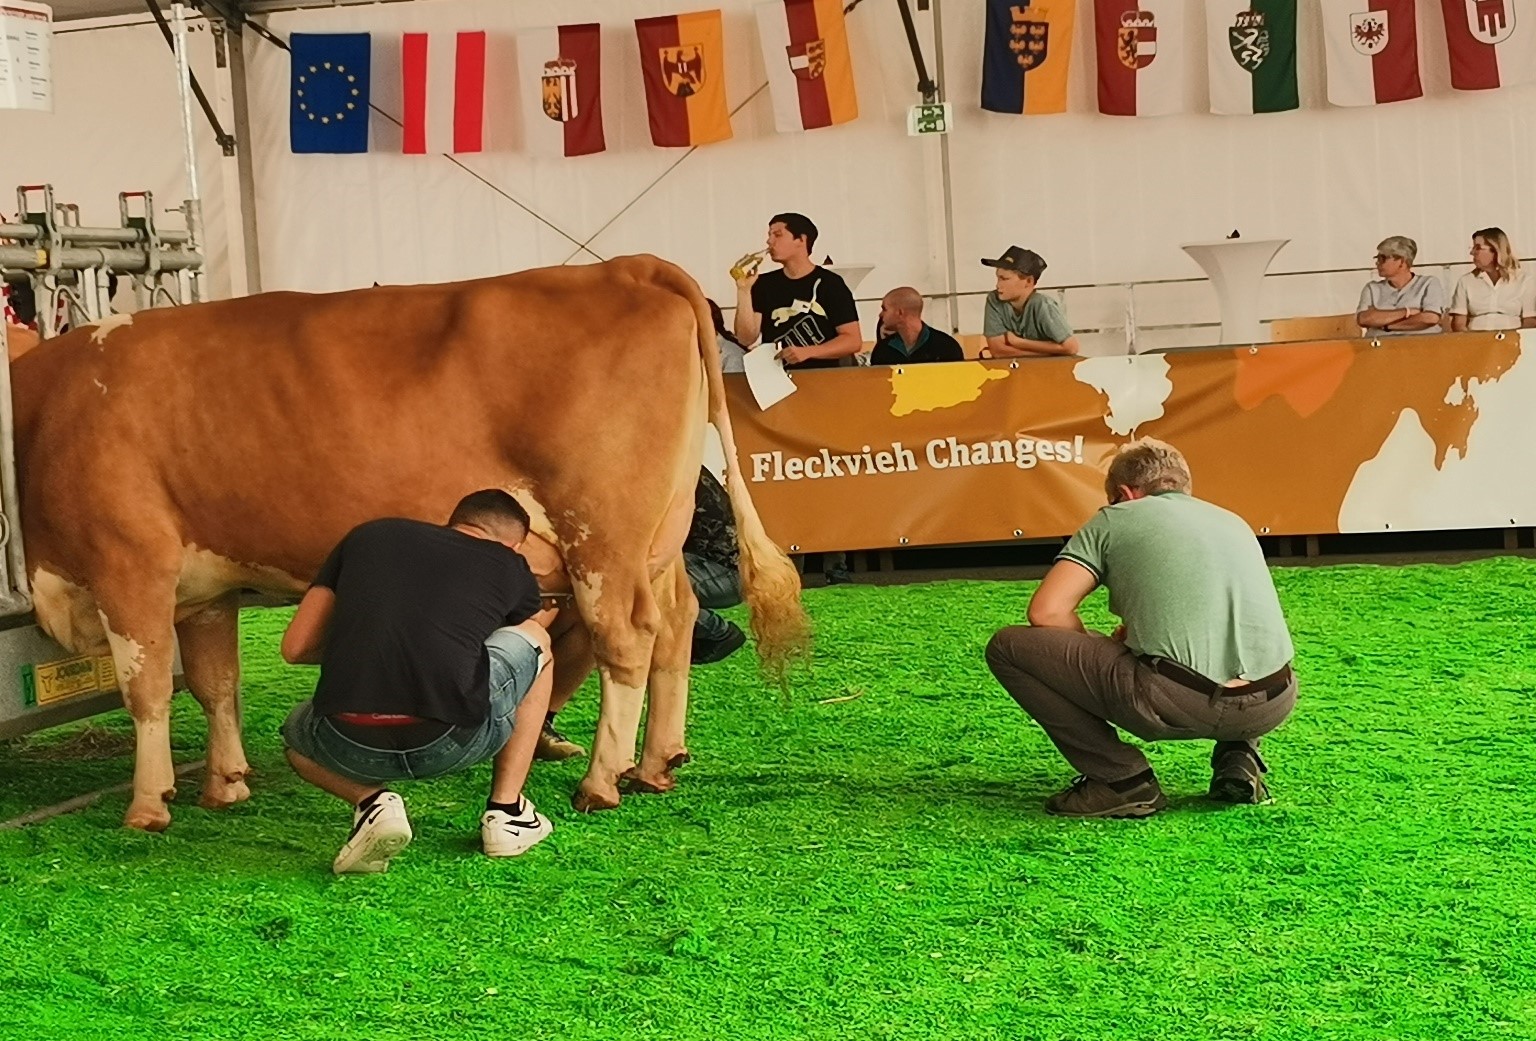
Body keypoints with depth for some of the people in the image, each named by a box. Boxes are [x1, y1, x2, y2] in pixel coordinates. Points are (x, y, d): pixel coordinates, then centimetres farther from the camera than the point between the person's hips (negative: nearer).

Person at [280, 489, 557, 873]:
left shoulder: (369, 536, 18)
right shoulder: (511, 568, 16)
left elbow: (295, 648, 16)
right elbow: (538, 622, 40)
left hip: (349, 748, 1)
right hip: (451, 744, -1)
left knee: (298, 734, 40)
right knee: (534, 642, 28)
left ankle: (372, 802, 8)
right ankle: (506, 813, 25)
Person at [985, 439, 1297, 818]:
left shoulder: (1115, 518, 13)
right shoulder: (1234, 521, 28)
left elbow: (1047, 613, 3)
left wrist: (1101, 654, 21)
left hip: (1179, 701, -6)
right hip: (1274, 706, 6)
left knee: (1007, 648, 8)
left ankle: (1122, 780, 6)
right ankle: (1238, 758, 17)